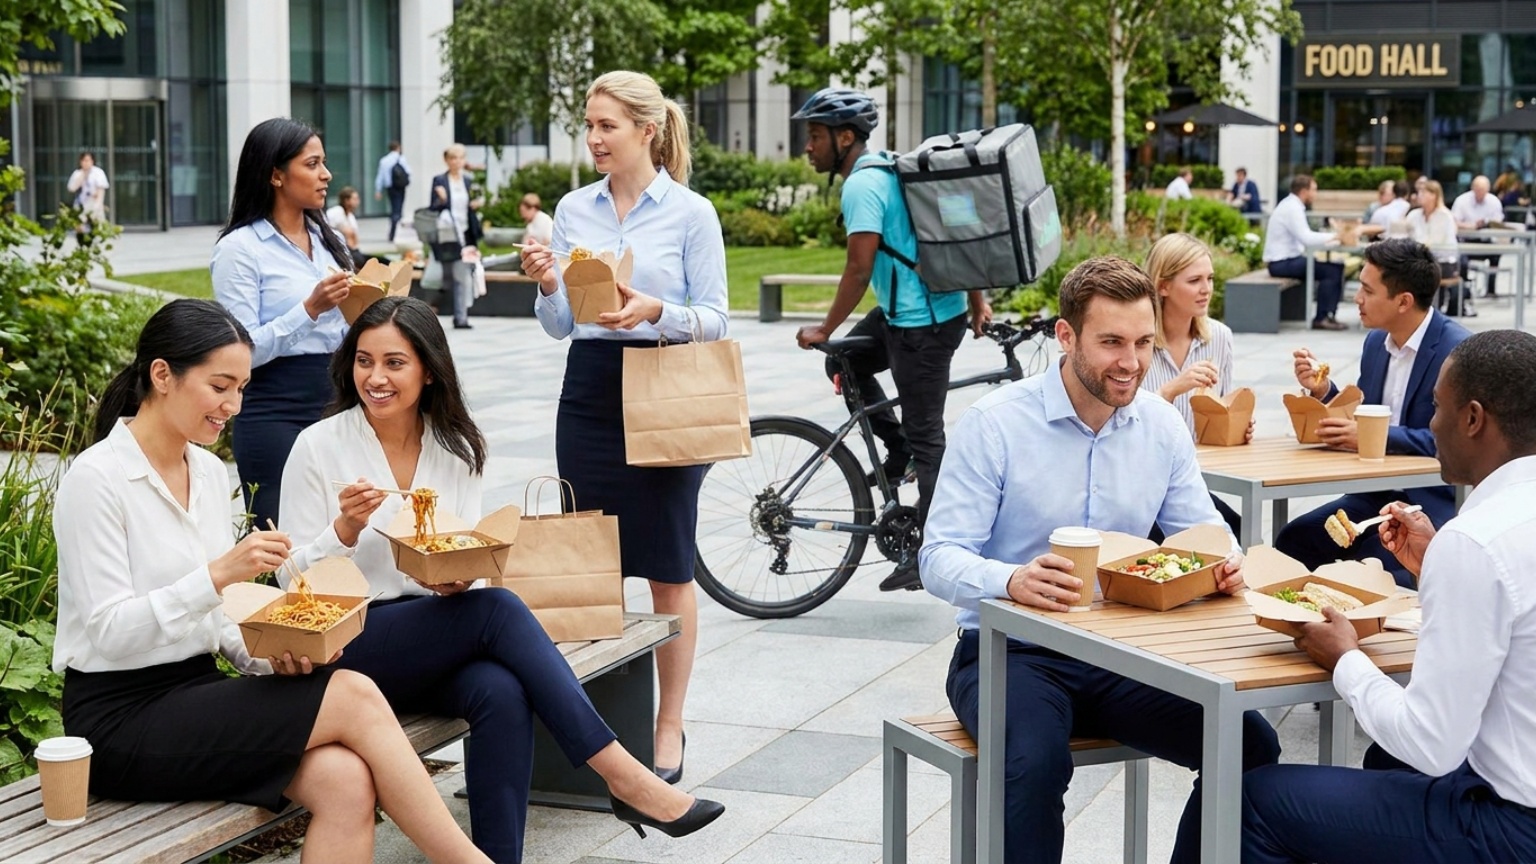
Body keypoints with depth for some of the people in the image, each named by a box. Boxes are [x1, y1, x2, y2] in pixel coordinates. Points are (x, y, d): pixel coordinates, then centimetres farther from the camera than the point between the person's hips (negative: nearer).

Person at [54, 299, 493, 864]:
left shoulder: (210, 472, 11)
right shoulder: (97, 478, -12)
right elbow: (110, 631, -17)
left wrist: (269, 655, -3)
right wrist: (218, 574, -27)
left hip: (199, 692, 7)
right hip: (121, 717, -7)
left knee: (347, 781, -22)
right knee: (354, 696, -20)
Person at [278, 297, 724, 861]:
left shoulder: (456, 449, 8)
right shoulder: (319, 446, -4)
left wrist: (460, 574, -13)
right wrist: (345, 529, -22)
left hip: (439, 636, 4)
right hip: (349, 650, -4)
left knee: (503, 693, -32)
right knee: (499, 610, -30)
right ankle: (621, 775, -28)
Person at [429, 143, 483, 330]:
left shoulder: (468, 182, 11)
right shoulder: (439, 181, -1)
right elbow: (433, 208, -2)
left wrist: (476, 206, -3)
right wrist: (441, 200, -22)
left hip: (464, 235, 3)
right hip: (446, 235, -3)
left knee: (463, 276, -5)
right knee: (447, 276, 4)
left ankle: (461, 317, -4)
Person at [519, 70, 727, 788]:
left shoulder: (691, 213, -2)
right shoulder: (573, 210, 9)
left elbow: (715, 318, -4)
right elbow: (560, 326, 11)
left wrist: (656, 312, -21)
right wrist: (548, 287, -9)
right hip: (589, 393, 4)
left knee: (667, 569, 2)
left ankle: (668, 727, 11)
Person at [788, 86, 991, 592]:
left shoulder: (861, 185, -17)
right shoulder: (888, 168, 12)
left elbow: (859, 270, -22)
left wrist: (825, 330, -11)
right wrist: (975, 299, 20)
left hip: (921, 323, -10)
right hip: (905, 311, 10)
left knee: (926, 438, -3)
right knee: (844, 363, 20)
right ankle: (898, 450, 23)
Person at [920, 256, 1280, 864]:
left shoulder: (1162, 425, 6)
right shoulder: (995, 424, -10)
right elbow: (940, 560, -13)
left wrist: (1223, 566, -15)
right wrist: (1011, 581, -36)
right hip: (1012, 653, -4)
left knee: (1251, 745, -16)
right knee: (1034, 763, -36)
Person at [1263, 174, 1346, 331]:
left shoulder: (1292, 205, 16)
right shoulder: (1292, 208, -17)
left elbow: (1304, 237, 15)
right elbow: (1306, 238, -26)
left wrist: (1331, 235, 4)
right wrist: (1333, 236, -17)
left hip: (1288, 260, 10)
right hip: (1282, 263, -10)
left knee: (1337, 268, 3)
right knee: (1331, 270, -19)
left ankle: (1329, 316, 3)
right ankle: (1321, 319, -11)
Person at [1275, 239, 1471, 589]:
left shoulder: (1458, 351, -15)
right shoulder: (1376, 342, 9)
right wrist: (1324, 390, -3)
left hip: (1433, 502, -8)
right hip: (1376, 494, 8)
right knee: (1292, 541, -8)